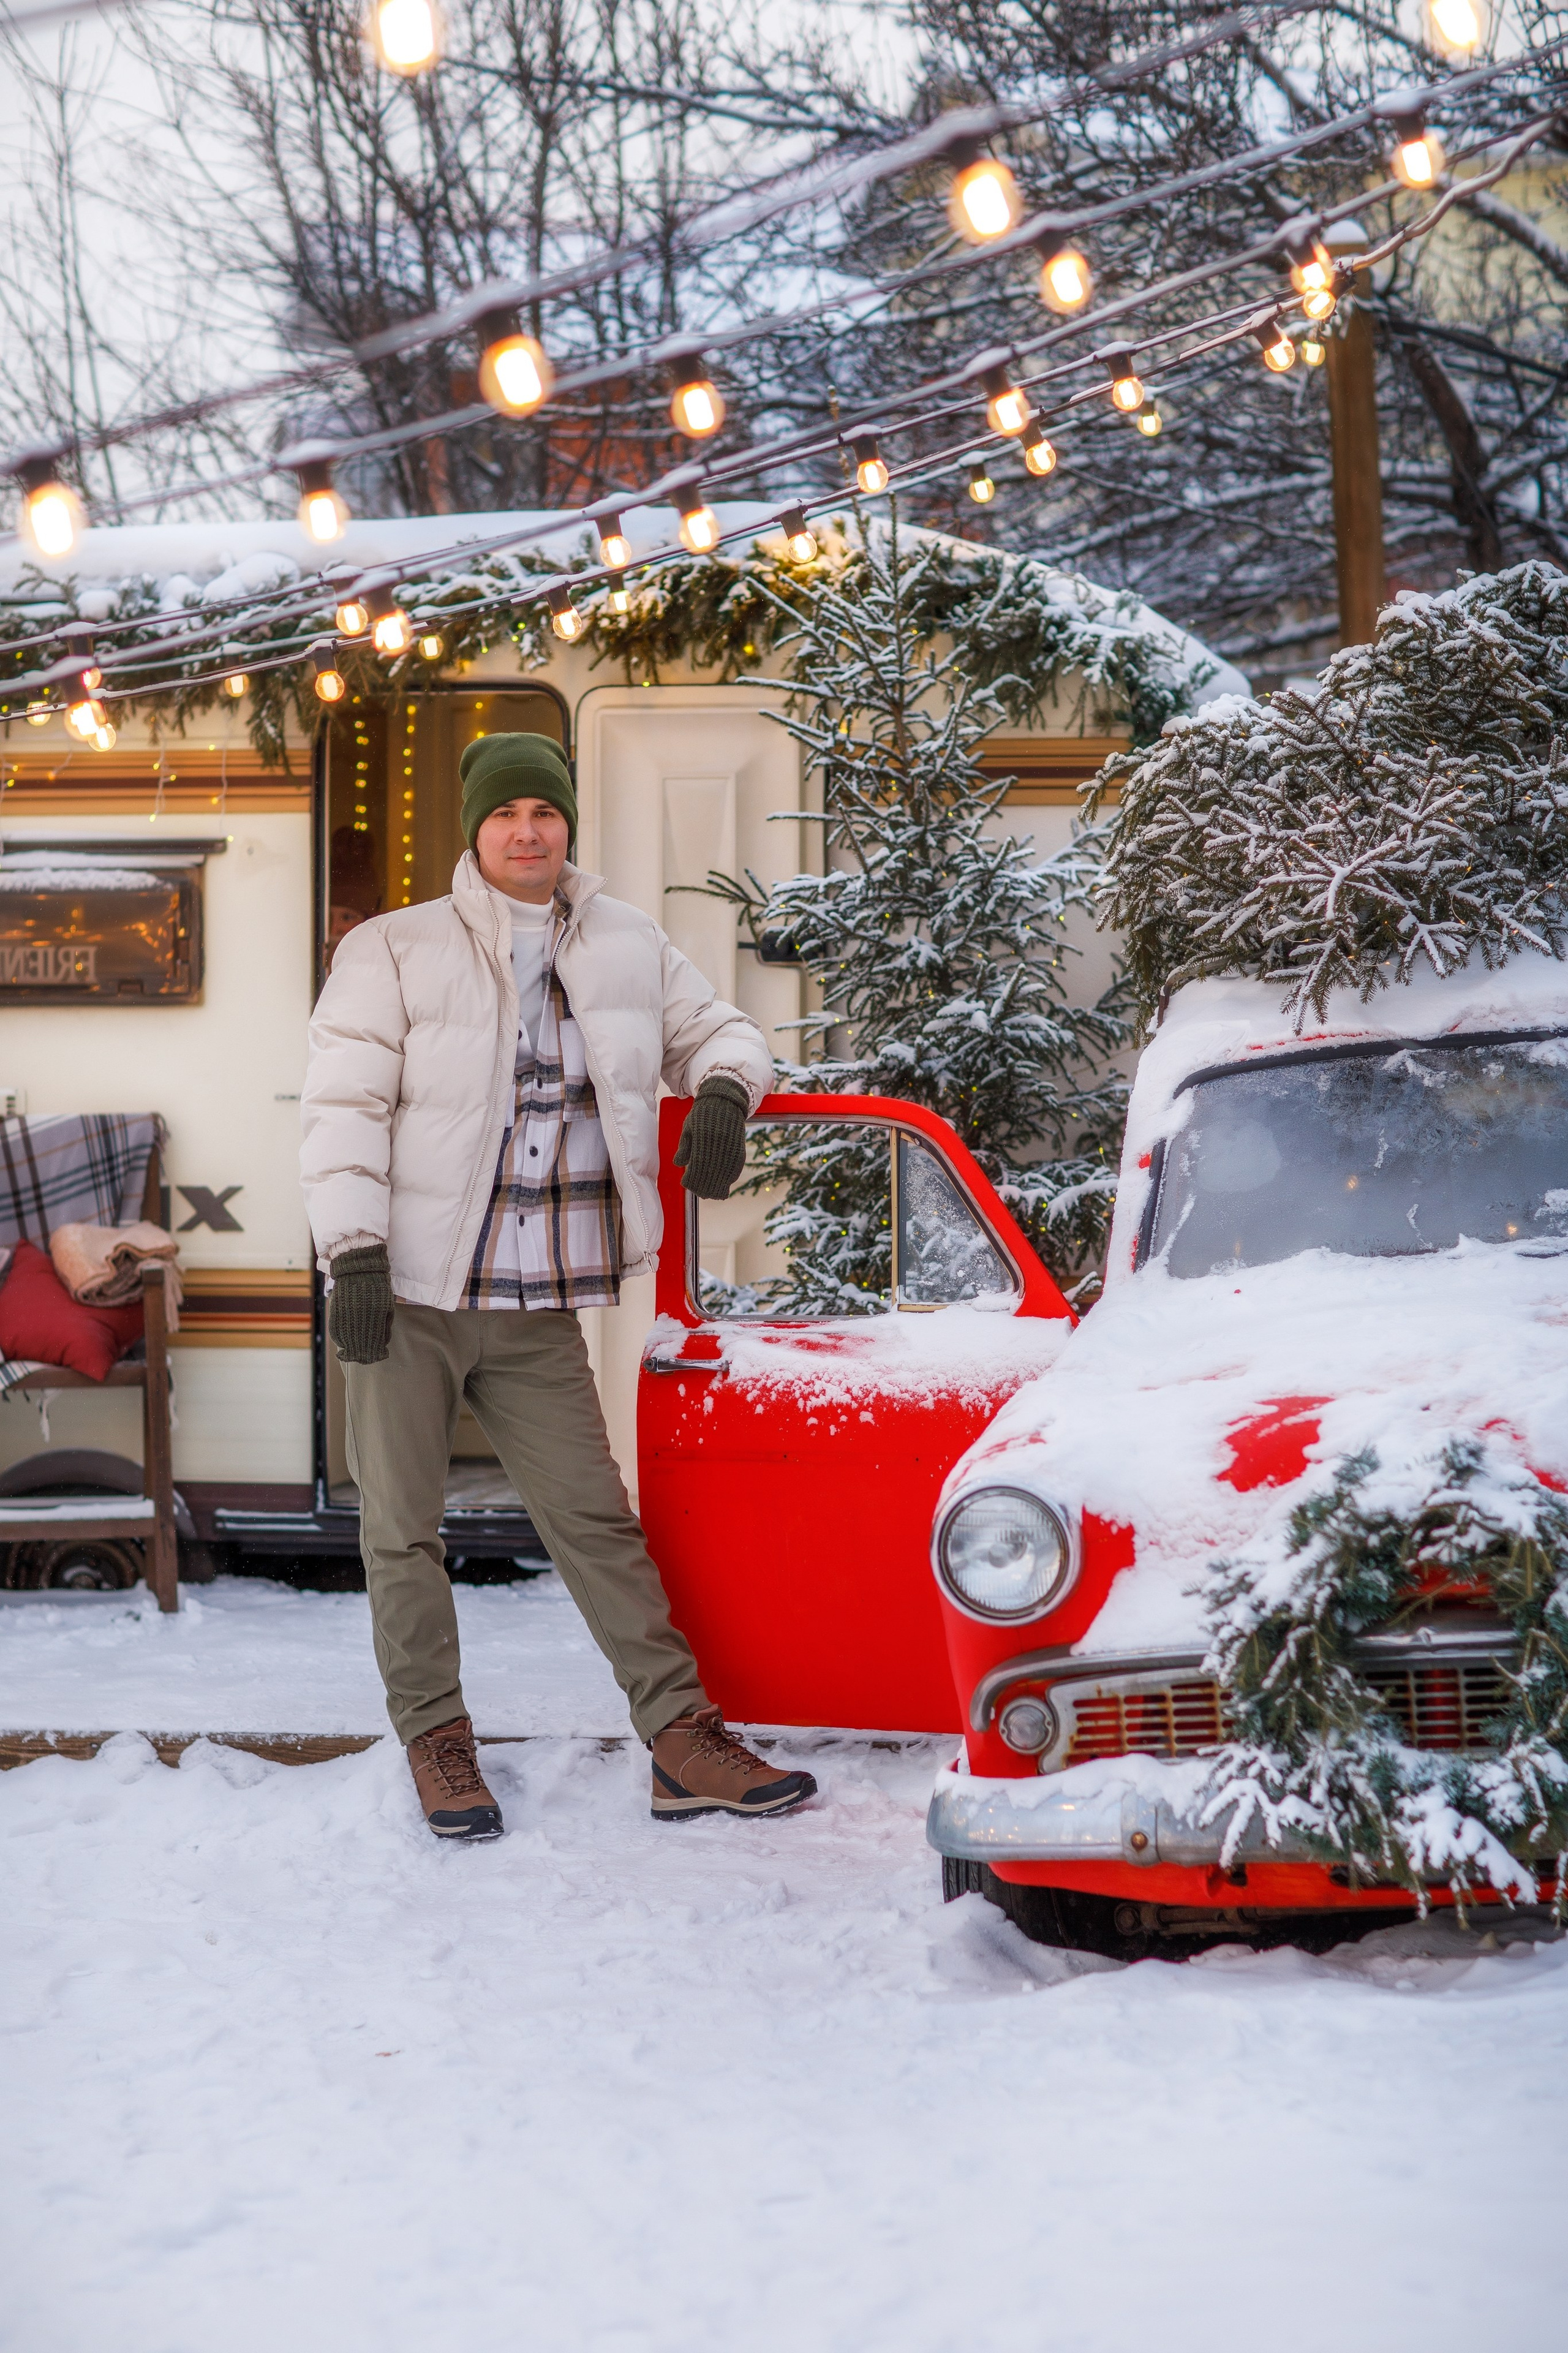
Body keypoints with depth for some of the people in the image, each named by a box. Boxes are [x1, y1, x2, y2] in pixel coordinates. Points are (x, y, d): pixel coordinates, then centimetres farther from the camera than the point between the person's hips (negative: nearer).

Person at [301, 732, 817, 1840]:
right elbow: (344, 1106, -6)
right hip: (406, 1298, -2)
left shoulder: (629, 946, 10)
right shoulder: (393, 951, -2)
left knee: (596, 1519, 2)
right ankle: (438, 1741, 16)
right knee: (405, 1529, 4)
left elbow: (715, 1029, 22)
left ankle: (686, 1743, 3)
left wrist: (723, 1090, -2)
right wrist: (354, 1250, -16)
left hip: (537, 1312, 2)